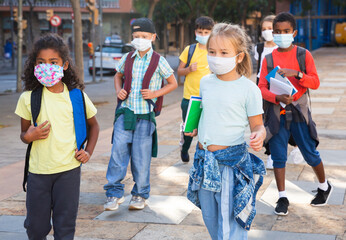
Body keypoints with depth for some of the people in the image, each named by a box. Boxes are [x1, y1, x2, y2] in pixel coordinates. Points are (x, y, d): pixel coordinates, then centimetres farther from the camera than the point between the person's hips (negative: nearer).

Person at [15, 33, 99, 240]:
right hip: (38, 171, 1)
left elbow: (93, 124, 15)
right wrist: (29, 136, -15)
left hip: (69, 170, 0)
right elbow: (24, 133, 8)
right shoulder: (29, 98, -2)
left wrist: (88, 151, 4)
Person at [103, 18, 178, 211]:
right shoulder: (127, 59, 7)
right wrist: (118, 90, 5)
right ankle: (115, 194, 4)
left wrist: (155, 93, -8)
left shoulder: (158, 61, -2)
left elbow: (173, 83, 6)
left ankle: (140, 195, 19)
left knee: (141, 157, 3)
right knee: (118, 151, -5)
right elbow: (118, 76, 25)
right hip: (125, 112, 3)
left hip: (145, 115, -2)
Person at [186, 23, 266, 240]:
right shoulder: (205, 82, 6)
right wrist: (195, 129, 8)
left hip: (232, 160, -6)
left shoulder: (248, 88, -10)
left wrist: (259, 135, -26)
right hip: (204, 158, 6)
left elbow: (257, 125, -6)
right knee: (210, 219, 18)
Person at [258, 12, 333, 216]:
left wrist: (296, 74, -25)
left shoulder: (303, 55, -1)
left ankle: (324, 186, 30)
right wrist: (277, 97, -20)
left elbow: (315, 83, -8)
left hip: (299, 111, -2)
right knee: (278, 157, 3)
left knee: (310, 153, 5)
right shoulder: (269, 59, 3)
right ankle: (283, 198, 14)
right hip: (276, 113, 2)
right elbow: (262, 87, -1)